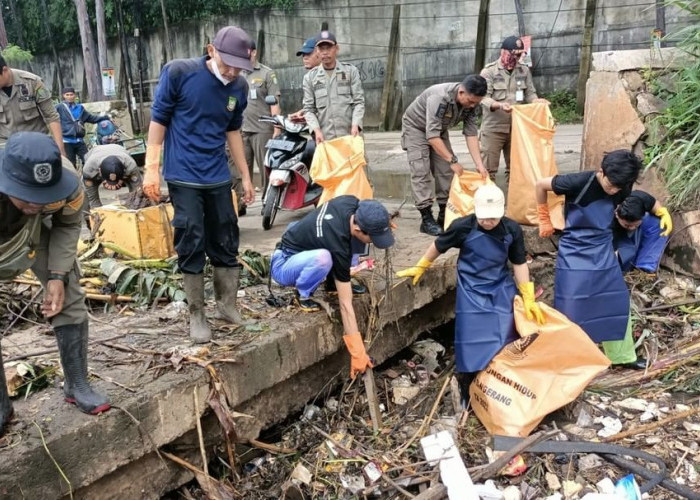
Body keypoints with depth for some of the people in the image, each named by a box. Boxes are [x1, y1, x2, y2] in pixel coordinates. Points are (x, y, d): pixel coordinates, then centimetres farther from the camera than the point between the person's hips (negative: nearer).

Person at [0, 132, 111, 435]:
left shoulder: (66, 182, -34)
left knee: (69, 299, -3)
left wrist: (58, 275, -18)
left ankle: (77, 385, 13)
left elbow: (68, 224, -13)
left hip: (37, 233, 2)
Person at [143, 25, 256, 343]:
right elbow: (158, 119, -5)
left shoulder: (239, 87, 1)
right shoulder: (178, 72, -12)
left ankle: (227, 305, 25)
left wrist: (246, 177, 16)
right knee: (191, 246, -2)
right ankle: (196, 315, 11)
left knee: (226, 243, 9)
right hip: (183, 177, -4)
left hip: (218, 177, 4)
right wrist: (152, 168, -9)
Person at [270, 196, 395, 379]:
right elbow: (345, 303, -33)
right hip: (283, 264, -8)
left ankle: (334, 280, 5)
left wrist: (380, 223, -7)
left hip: (303, 252, 8)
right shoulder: (338, 244, -36)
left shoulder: (352, 203, -18)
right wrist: (358, 352, -30)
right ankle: (303, 296, -11)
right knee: (322, 258, -40)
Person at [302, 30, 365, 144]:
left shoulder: (351, 71, 8)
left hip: (349, 135, 0)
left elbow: (359, 101, 3)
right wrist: (316, 130, -11)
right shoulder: (310, 77, 9)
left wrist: (355, 125, -12)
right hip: (324, 138, 0)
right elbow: (309, 108, 6)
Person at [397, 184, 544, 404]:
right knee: (472, 344, -4)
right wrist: (420, 267, 12)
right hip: (471, 293, -3)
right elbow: (438, 245, 0)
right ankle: (468, 396, 12)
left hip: (502, 291, 3)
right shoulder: (463, 226, -18)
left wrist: (528, 298, -2)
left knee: (506, 341, 6)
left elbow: (519, 263, -1)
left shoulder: (512, 230, -11)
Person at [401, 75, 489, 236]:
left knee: (446, 171, -2)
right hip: (416, 126, -6)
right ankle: (427, 219, -15)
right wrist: (453, 161, -37)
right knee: (421, 171, -15)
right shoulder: (439, 97, -38)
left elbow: (471, 134, -14)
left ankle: (445, 215, 5)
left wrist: (479, 164, -23)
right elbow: (432, 136, -38)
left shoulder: (471, 103, -17)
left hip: (439, 129, 6)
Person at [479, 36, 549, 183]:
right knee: (488, 168, -2)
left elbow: (529, 93, 11)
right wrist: (499, 105, -31)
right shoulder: (489, 71, -4)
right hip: (493, 128, -4)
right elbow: (484, 98, -12)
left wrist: (536, 100, -12)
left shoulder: (524, 71, 9)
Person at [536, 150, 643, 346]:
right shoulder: (579, 182, -22)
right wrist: (544, 220, -1)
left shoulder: (621, 188, -7)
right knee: (570, 312, -3)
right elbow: (540, 185, -9)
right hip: (575, 254, -5)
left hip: (604, 252, 5)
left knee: (618, 304, 7)